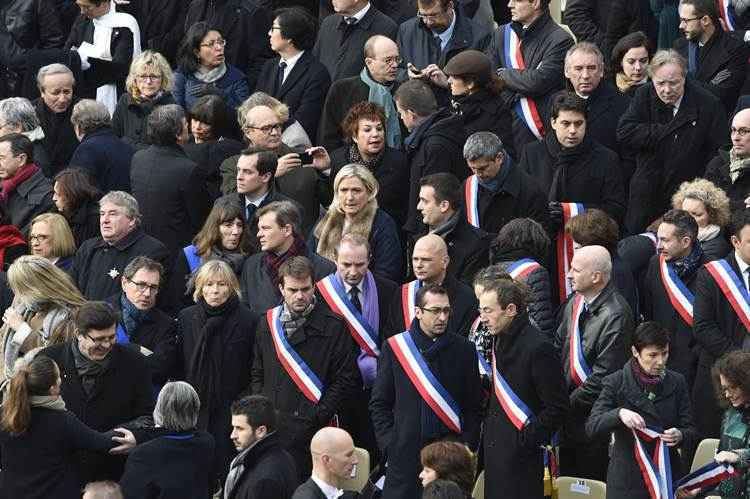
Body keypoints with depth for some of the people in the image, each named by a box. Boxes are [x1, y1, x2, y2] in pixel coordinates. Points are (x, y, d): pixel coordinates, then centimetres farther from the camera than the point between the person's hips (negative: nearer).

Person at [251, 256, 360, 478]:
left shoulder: (333, 326, -2)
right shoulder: (267, 324, 12)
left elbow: (347, 380, -5)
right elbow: (256, 375, 20)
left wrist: (317, 417, -11)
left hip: (314, 433, -4)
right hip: (271, 431, 4)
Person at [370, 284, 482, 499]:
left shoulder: (464, 349, 6)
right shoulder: (393, 348, 4)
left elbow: (473, 406, 9)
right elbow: (379, 404, 7)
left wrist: (467, 446, -1)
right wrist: (389, 444, -3)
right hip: (405, 453, -1)